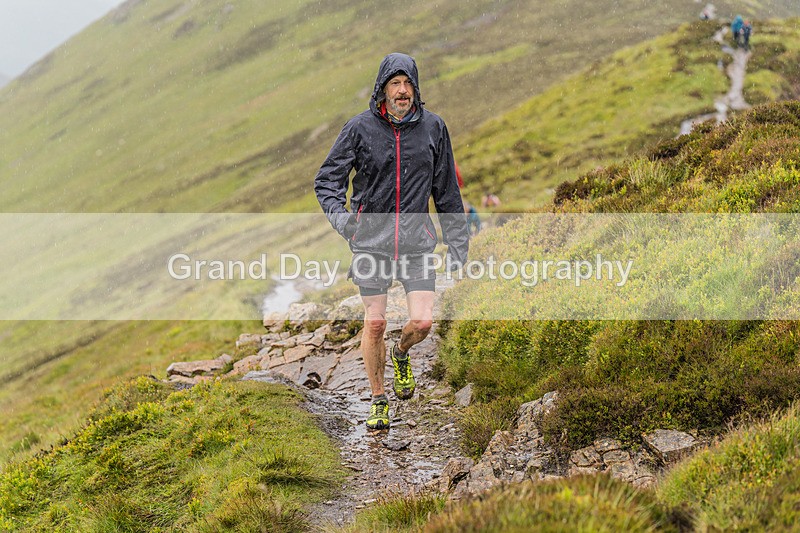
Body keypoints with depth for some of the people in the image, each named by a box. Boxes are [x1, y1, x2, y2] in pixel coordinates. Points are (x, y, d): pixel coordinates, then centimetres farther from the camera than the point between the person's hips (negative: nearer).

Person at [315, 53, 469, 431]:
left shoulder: (433, 128, 4)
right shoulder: (360, 128, -2)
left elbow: (447, 190, 11)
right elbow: (327, 178, 3)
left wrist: (457, 240, 10)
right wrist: (337, 213, -17)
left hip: (416, 241, 1)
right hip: (371, 239, -1)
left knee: (422, 322, -9)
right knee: (374, 323, 0)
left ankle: (401, 353, 27)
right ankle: (378, 402, 18)